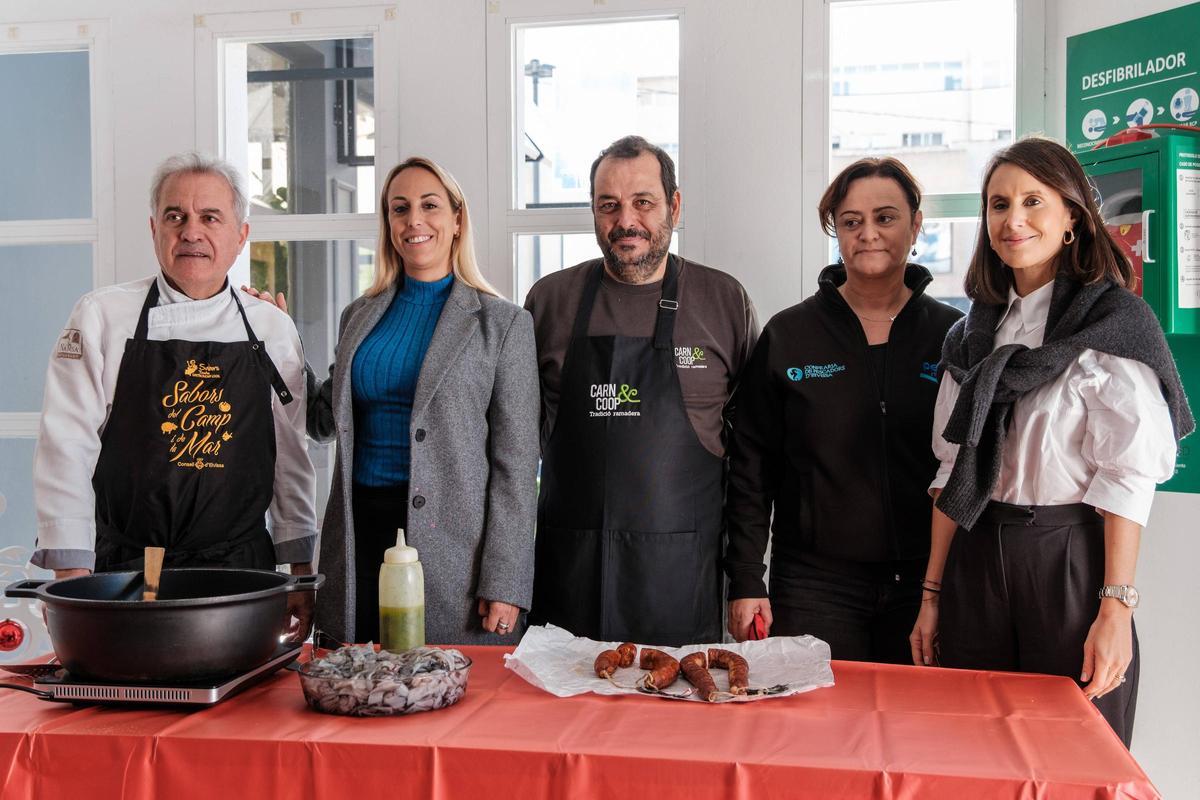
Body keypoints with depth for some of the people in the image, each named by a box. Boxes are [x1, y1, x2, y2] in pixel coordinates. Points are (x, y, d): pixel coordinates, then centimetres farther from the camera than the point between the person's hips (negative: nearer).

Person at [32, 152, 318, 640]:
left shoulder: (274, 329, 6)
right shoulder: (101, 317, 0)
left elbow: (291, 456, 8)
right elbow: (67, 448, -4)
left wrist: (301, 572, 6)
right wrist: (71, 576, -9)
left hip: (241, 569, 2)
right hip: (121, 572, -1)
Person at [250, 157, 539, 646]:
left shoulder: (502, 323, -1)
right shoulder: (359, 316, 12)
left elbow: (516, 460, -5)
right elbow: (326, 422, 22)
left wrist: (504, 584, -10)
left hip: (452, 543, -4)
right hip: (359, 531, 4)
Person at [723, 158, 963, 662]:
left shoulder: (952, 336, 4)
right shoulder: (788, 335, 2)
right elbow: (751, 465, 3)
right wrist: (746, 581, -2)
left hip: (924, 583, 1)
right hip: (816, 586, -1)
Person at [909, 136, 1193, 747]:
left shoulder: (1115, 320, -6)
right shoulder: (976, 331, 10)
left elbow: (1127, 476, -12)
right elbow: (953, 470, 10)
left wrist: (1116, 609, -17)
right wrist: (933, 592, 8)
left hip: (1070, 561, -5)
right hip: (975, 563, 5)